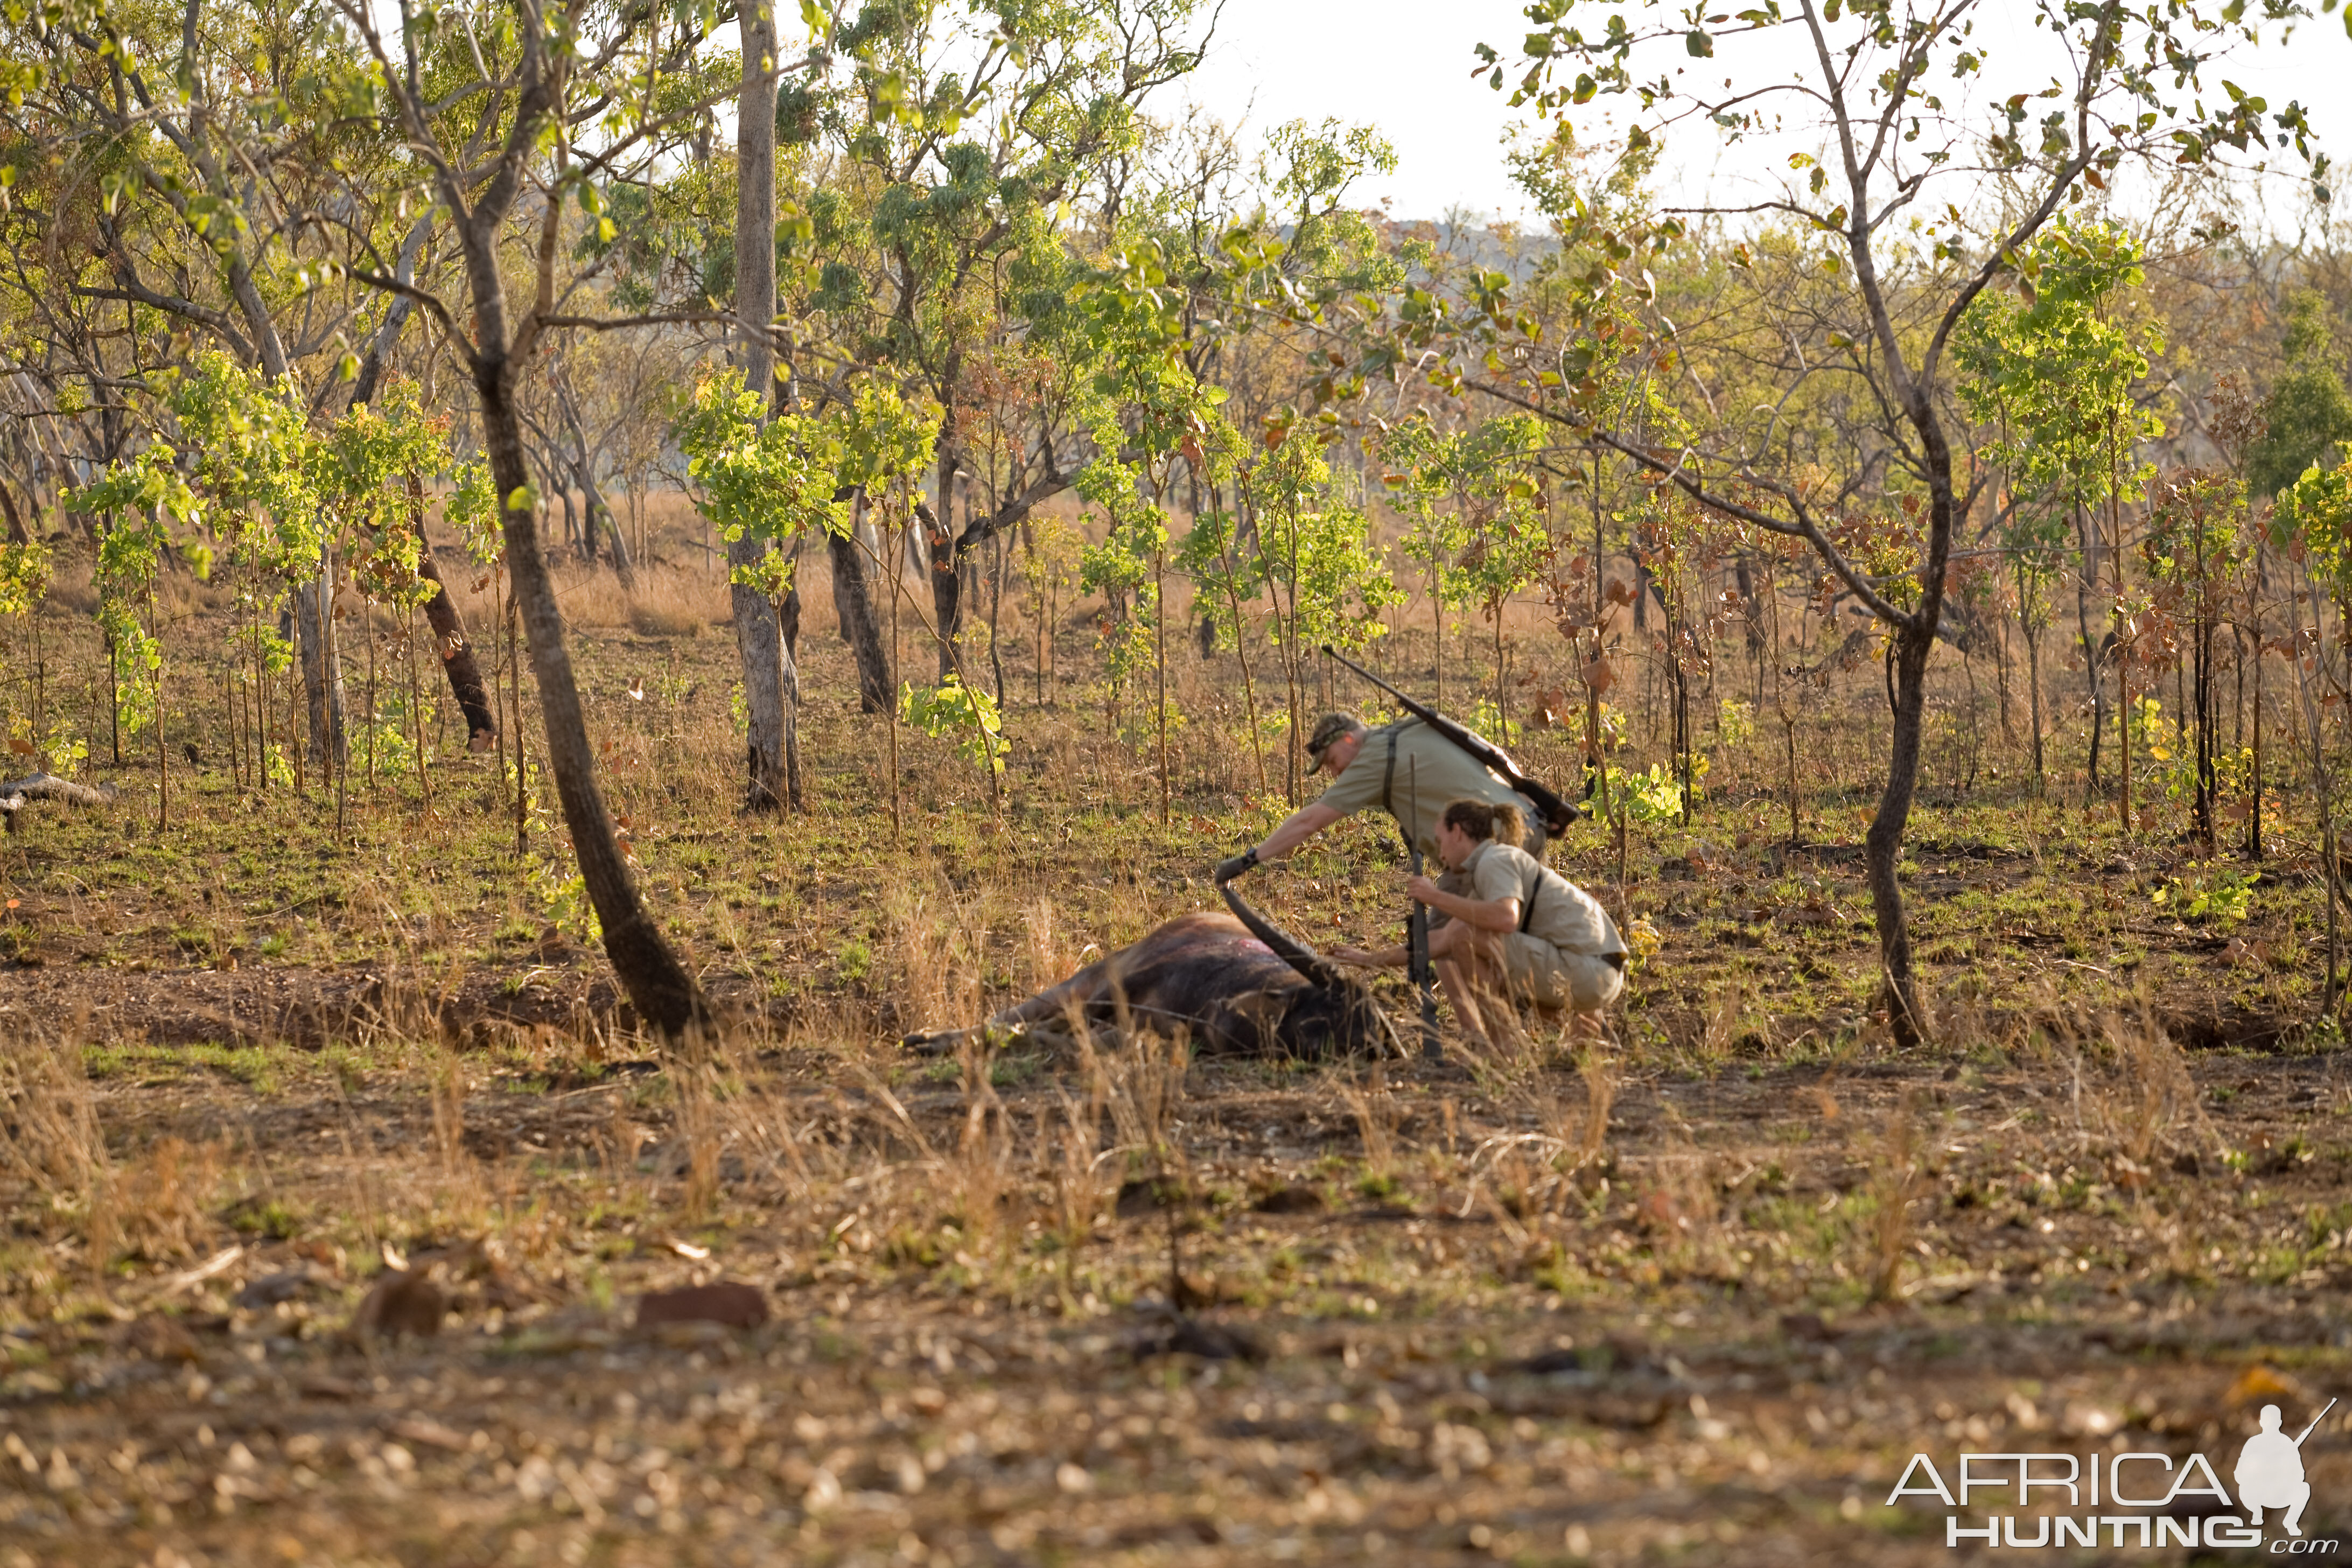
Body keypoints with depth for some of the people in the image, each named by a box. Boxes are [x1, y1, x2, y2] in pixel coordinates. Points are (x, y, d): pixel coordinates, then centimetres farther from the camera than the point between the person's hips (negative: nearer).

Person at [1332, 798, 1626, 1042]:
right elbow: (1442, 942, 25)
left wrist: (1437, 897, -21)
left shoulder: (1496, 861, -10)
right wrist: (1375, 960, 27)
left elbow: (1506, 918, -31)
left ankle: (1483, 1040, -8)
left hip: (1588, 970, -10)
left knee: (1465, 934, -16)